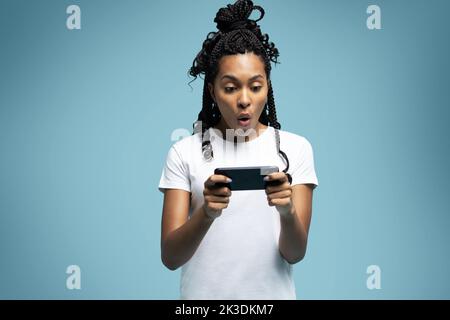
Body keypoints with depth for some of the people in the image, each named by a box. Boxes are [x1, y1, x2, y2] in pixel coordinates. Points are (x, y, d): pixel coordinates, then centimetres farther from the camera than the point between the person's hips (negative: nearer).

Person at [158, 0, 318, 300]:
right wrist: (206, 214, -29)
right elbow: (170, 257, -11)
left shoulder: (295, 148, -3)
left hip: (272, 292, 1)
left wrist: (287, 211, -29)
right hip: (203, 293, 0)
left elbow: (295, 253, -9)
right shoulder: (185, 152, -5)